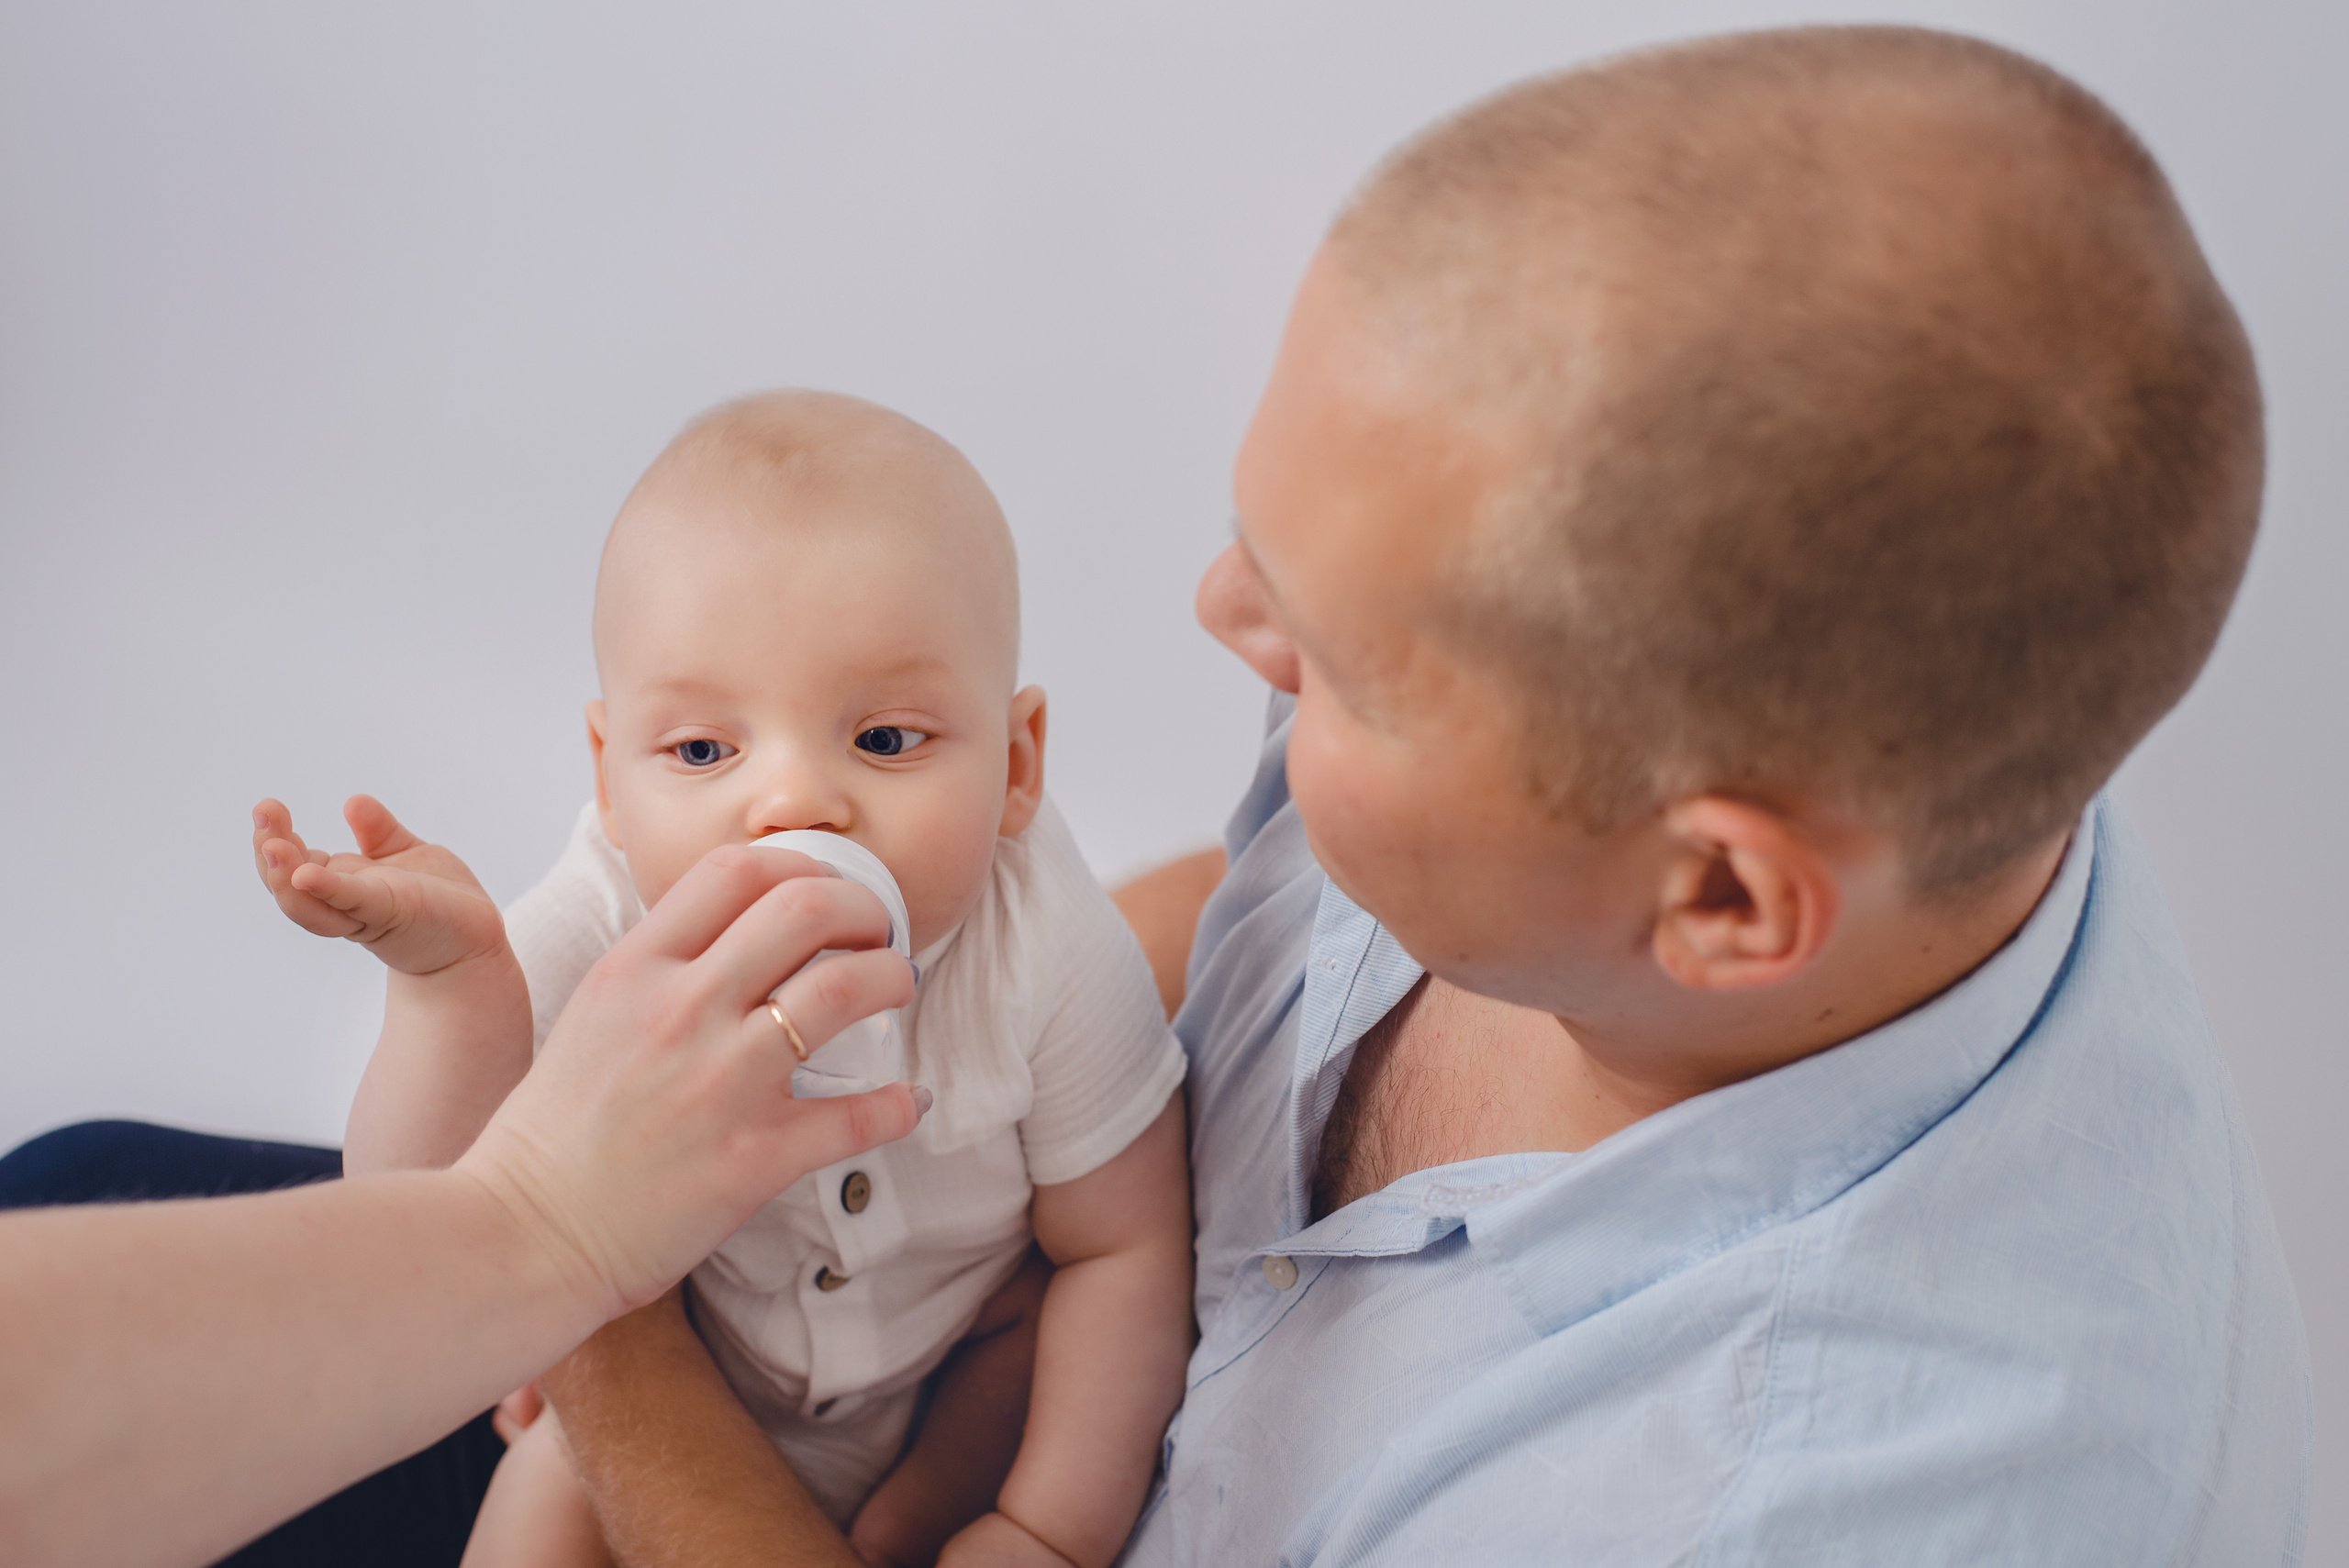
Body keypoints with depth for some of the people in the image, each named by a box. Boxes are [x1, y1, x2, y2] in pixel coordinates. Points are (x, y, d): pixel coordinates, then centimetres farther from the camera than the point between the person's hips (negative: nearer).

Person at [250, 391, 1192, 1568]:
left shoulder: (1048, 955, -31)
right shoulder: (597, 937, -28)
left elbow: (1123, 1249, -18)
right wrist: (449, 985, -46)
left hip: (967, 1392, 0)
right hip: (676, 1381, 1)